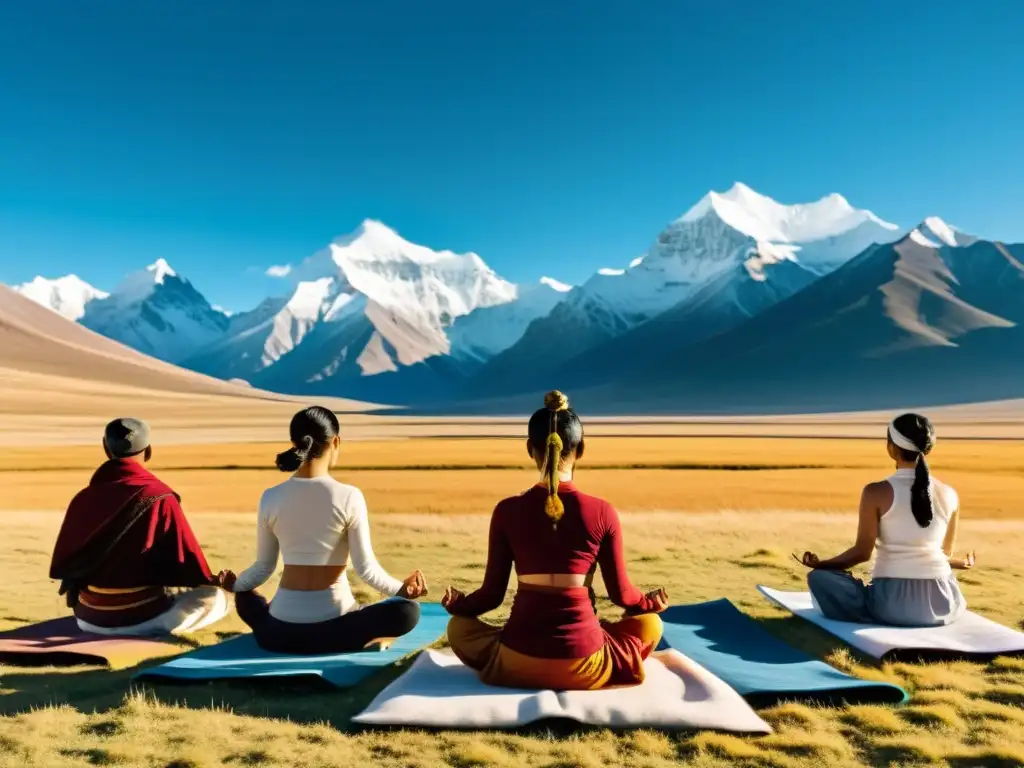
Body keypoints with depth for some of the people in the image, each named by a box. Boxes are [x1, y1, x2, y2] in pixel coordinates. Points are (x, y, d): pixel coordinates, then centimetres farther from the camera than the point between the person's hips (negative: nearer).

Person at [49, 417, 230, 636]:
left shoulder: (83, 498, -3)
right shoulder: (160, 498, -17)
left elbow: (63, 565, 7)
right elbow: (186, 557, -12)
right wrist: (211, 583, 8)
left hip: (88, 617, 7)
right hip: (141, 616, -6)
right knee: (216, 598, 11)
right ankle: (157, 627, -2)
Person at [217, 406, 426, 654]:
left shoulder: (271, 498, -3)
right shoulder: (349, 497, -13)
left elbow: (263, 567, 5)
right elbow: (366, 568, -10)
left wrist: (234, 584, 26)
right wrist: (400, 589, 7)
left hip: (281, 631, 3)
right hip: (332, 624, -3)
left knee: (245, 598, 34)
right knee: (408, 610, 11)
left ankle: (284, 638, 14)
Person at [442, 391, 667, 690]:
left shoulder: (507, 511, -5)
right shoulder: (602, 512, -6)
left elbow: (492, 594, 2)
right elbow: (621, 594, 3)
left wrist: (457, 605, 25)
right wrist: (651, 602, 27)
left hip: (518, 664, 1)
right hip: (583, 666, 0)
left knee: (458, 627, 31)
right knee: (650, 623, 27)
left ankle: (532, 674, 15)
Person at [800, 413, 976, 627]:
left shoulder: (877, 492, -12)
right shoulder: (949, 495, 1)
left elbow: (862, 552, -7)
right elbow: (945, 554, 13)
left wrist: (821, 564, 9)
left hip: (892, 603, -6)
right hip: (942, 604, 6)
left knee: (819, 578, 7)